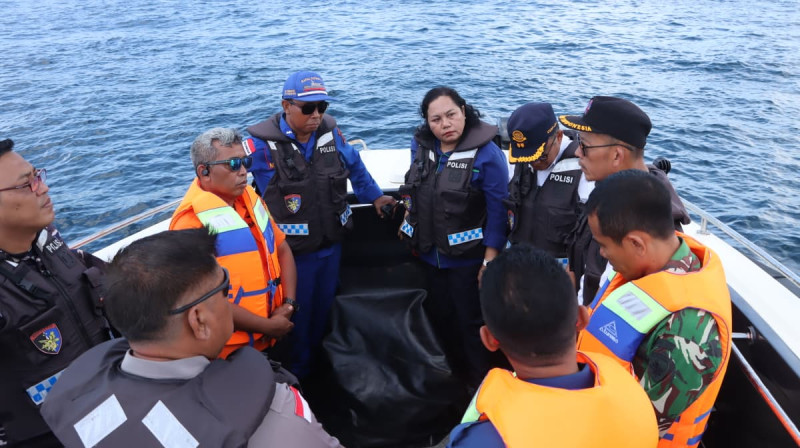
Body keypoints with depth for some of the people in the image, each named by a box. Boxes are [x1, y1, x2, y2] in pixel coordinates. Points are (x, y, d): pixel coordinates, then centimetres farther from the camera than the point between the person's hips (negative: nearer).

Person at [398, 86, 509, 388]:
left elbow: (498, 211, -17)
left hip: (467, 258, -6)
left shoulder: (487, 153, -19)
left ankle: (480, 384, 33)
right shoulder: (421, 145, -3)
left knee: (471, 322, 9)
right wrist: (412, 229, 16)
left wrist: (490, 260, -17)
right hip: (430, 253, 6)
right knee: (440, 317, 21)